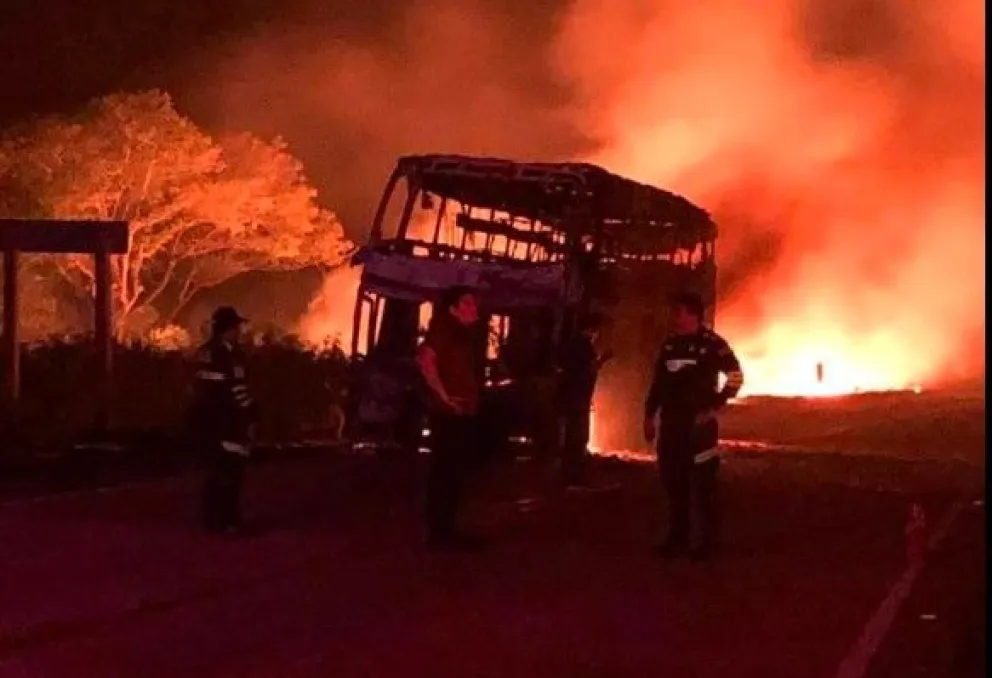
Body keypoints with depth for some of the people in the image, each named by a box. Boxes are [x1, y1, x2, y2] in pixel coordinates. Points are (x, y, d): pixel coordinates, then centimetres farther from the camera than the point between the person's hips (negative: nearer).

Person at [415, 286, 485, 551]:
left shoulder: (469, 336, 20)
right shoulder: (444, 330, -8)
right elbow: (425, 360, -23)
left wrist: (474, 400, 13)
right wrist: (444, 396, -22)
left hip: (466, 414, 10)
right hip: (447, 413, -10)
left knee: (455, 472, 12)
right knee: (443, 471, -8)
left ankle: (447, 529, 19)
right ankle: (438, 532, -6)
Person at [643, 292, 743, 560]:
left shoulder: (712, 343, -7)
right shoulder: (670, 344, 12)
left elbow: (735, 376, -8)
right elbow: (658, 382, 15)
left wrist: (714, 407, -10)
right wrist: (649, 415, 11)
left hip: (698, 422, -6)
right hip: (672, 423, 6)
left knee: (703, 482, -2)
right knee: (673, 481, 9)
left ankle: (709, 541, 5)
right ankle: (677, 538, 19)